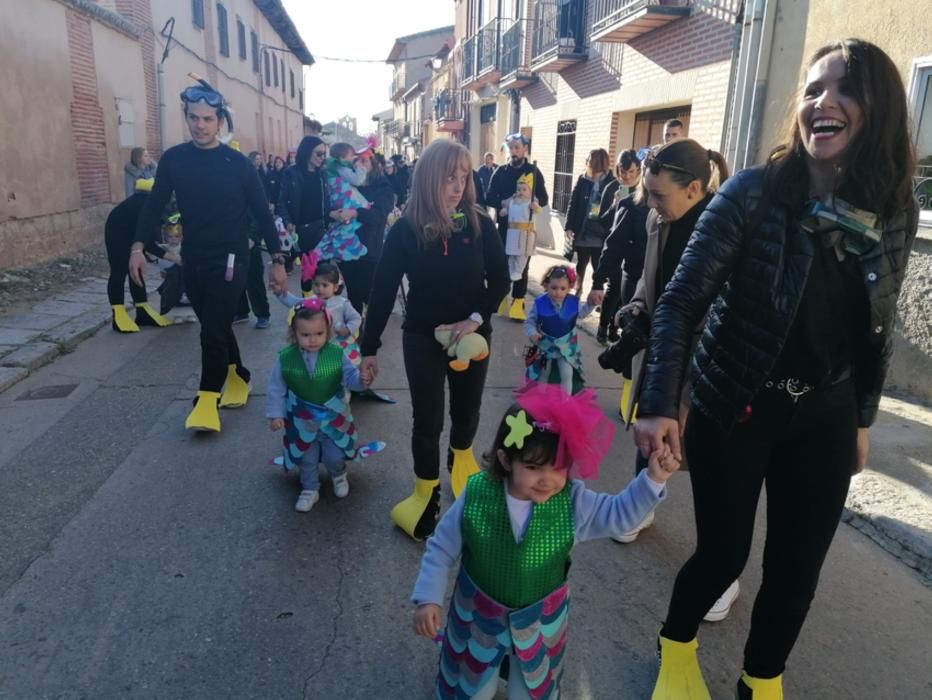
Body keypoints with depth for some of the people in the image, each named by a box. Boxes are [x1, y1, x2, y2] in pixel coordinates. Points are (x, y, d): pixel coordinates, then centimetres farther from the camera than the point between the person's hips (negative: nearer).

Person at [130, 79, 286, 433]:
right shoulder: (173, 159, 3)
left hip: (230, 258, -4)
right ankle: (238, 377, 33)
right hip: (193, 259, 4)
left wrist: (277, 260, -6)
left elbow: (262, 212, -3)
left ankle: (208, 399, -1)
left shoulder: (237, 163, -5)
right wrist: (138, 247, -6)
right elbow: (154, 205, 6)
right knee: (215, 325, 14)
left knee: (213, 328, -9)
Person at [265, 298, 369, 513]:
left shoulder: (336, 354, -16)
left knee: (334, 456, 10)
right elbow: (276, 389, -6)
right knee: (307, 459, 15)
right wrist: (275, 414, -6)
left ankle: (339, 475, 44)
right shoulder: (286, 358, -15)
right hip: (302, 420, 0)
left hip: (333, 417, 0)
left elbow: (349, 377, -11)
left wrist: (361, 379, -33)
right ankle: (310, 489, 38)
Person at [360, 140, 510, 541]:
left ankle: (461, 459, 50)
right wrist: (369, 348, -6)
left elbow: (500, 280, -3)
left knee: (466, 411, 18)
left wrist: (475, 319, -18)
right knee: (427, 420, 6)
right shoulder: (405, 230, -12)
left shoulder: (479, 225, -8)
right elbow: (383, 291, -8)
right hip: (422, 339, -1)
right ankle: (426, 493, 26)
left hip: (471, 336, 2)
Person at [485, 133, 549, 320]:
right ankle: (500, 298, 20)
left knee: (522, 265, 1)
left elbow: (544, 199, 2)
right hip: (504, 225, 1)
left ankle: (517, 303, 6)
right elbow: (489, 198, 1)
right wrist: (503, 203, -18)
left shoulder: (533, 171, 4)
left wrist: (535, 202, -20)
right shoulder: (500, 171, 6)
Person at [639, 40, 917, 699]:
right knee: (724, 553, 7)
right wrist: (660, 405, -26)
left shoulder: (895, 215, -2)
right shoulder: (753, 192, -15)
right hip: (733, 409, -4)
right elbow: (681, 303, -17)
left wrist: (862, 419, 14)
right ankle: (676, 647, 40)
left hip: (823, 419, 4)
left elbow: (876, 330, 9)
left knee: (798, 568, 12)